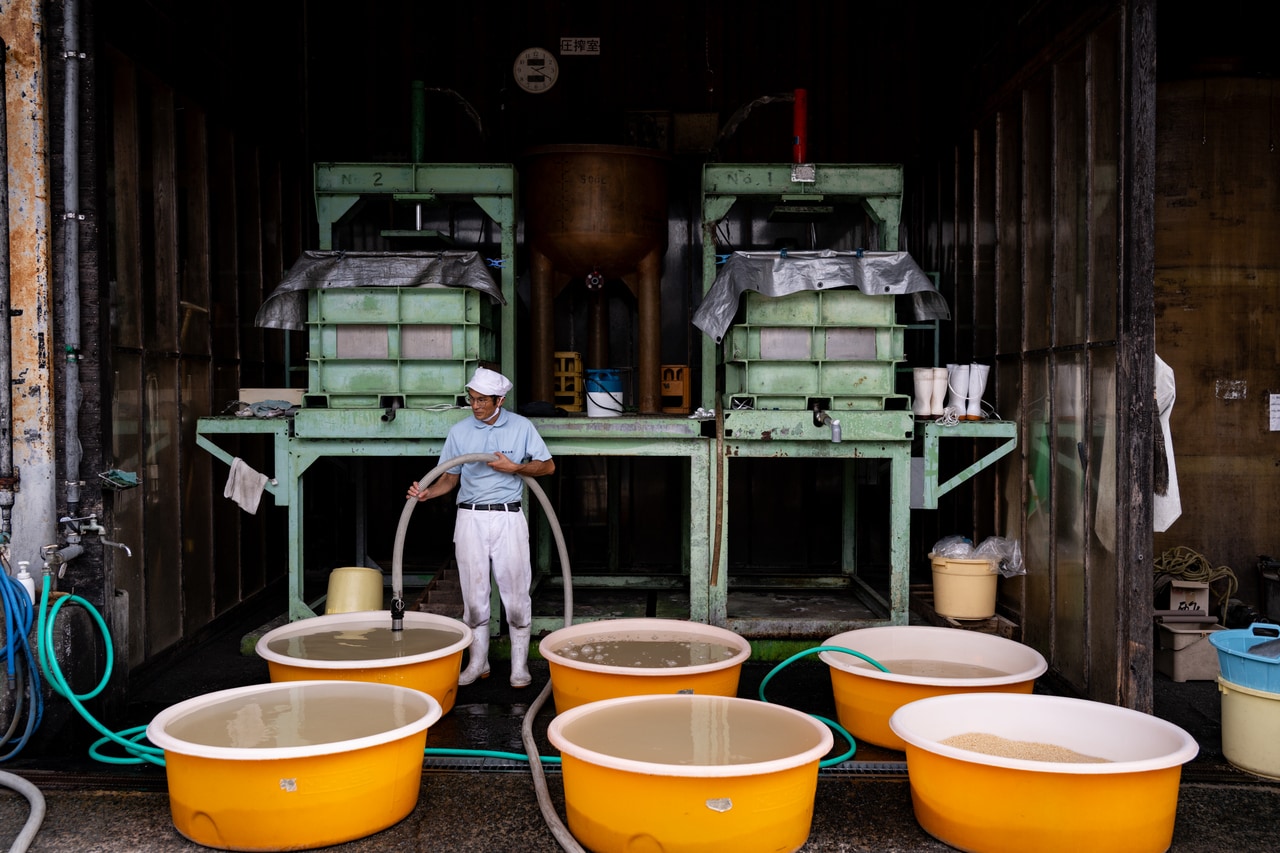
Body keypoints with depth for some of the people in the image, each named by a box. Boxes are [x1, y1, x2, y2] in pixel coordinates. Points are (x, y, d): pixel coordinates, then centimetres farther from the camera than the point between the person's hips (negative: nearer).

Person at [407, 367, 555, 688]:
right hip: (470, 519, 2)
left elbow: (548, 466, 3)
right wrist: (428, 492, -11)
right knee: (473, 594, 6)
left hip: (508, 518, -2)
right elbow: (450, 478, 9)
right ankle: (477, 663, 19)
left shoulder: (521, 427, 1)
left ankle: (519, 665, 12)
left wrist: (513, 467, -12)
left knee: (515, 593, 0)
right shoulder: (459, 431, 5)